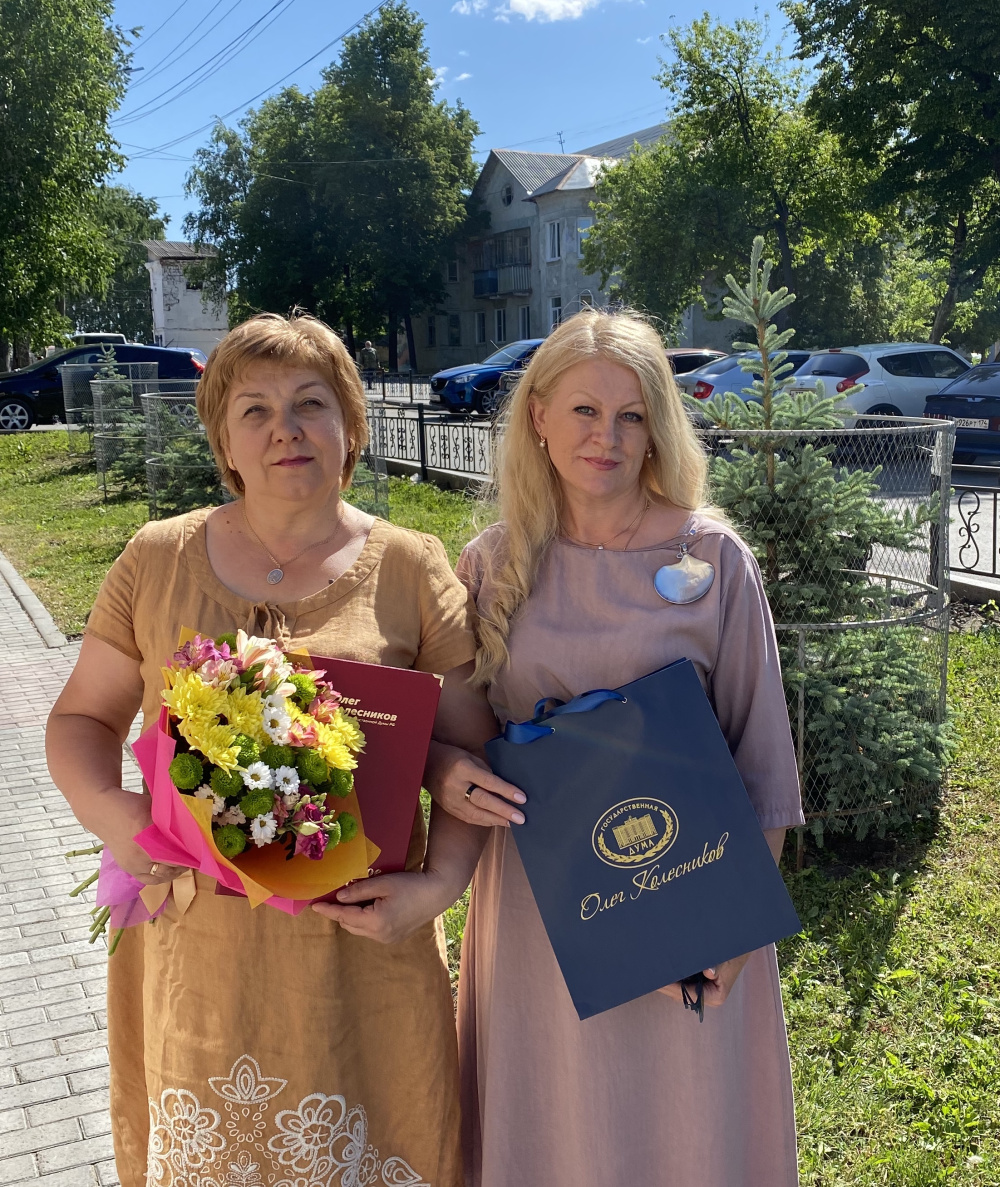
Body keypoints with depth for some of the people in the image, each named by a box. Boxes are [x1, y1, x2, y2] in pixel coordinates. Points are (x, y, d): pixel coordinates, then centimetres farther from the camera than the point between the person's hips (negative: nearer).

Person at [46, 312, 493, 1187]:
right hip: (197, 946, 2)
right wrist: (108, 810, -11)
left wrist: (440, 884, -14)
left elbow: (470, 750, 0)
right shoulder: (159, 559, 2)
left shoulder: (411, 568, -2)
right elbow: (82, 717, 9)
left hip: (360, 951, -1)